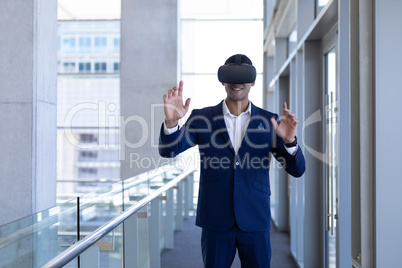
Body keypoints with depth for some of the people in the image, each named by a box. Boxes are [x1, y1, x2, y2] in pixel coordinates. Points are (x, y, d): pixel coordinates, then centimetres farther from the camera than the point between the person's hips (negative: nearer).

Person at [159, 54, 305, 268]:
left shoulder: (269, 122, 3)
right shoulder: (202, 118, 2)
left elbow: (297, 169, -1)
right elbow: (168, 150, -7)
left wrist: (289, 140, -22)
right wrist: (171, 121, -27)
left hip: (255, 220, 1)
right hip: (216, 220, 0)